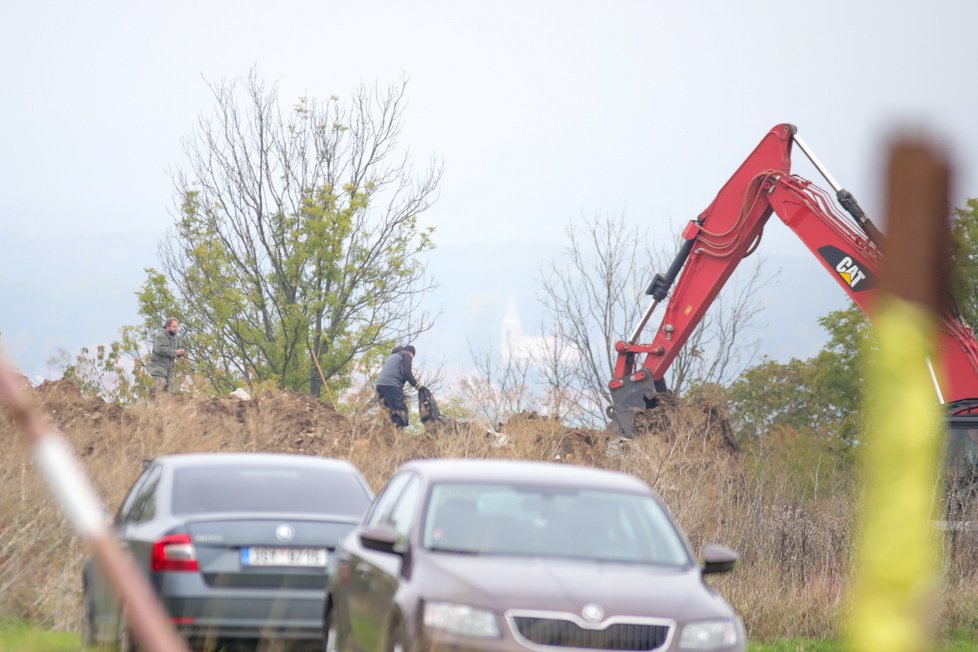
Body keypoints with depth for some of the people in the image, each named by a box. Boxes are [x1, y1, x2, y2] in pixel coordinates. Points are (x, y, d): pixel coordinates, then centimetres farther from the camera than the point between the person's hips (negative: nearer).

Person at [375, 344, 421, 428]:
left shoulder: (393, 356, 32)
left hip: (380, 384, 8)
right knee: (401, 410, -9)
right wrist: (415, 383, 4)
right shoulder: (406, 355, 7)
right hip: (392, 385, -8)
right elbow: (406, 372, -8)